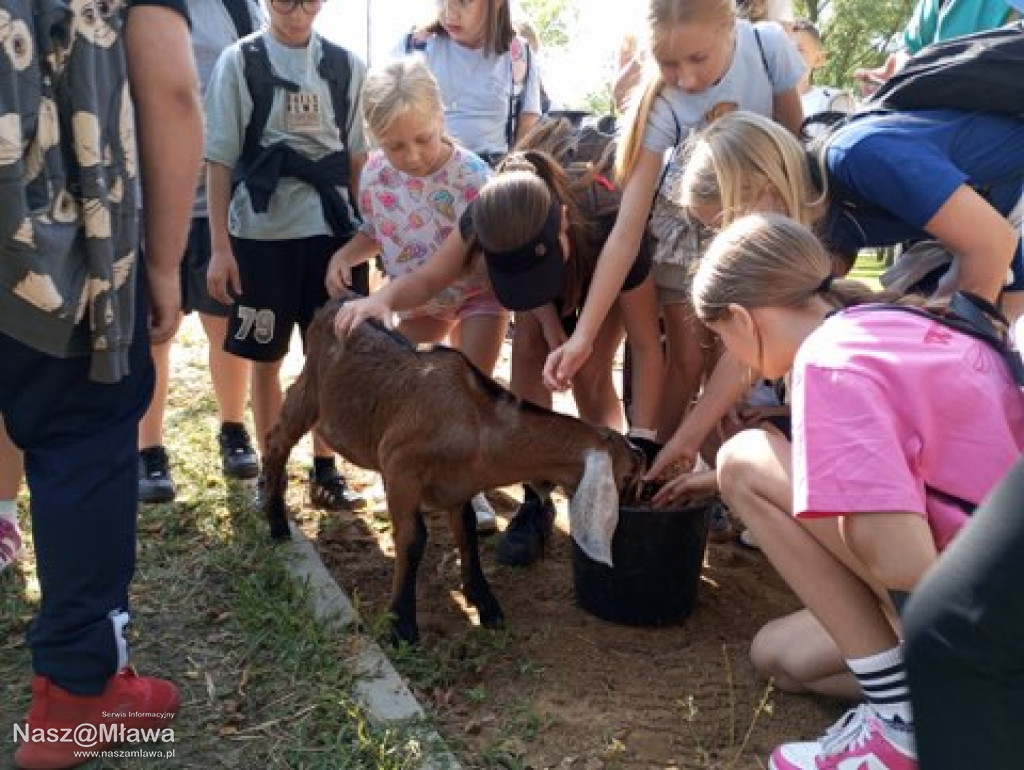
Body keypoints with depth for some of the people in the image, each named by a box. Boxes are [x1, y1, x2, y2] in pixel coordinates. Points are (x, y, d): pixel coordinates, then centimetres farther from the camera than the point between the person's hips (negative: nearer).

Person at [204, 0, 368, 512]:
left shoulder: (344, 66, 6)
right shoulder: (239, 62, -1)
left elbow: (357, 156, 10)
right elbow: (220, 159, -3)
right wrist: (219, 246, -7)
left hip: (331, 228, 2)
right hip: (261, 231, -2)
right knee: (266, 358, 7)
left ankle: (324, 471, 18)